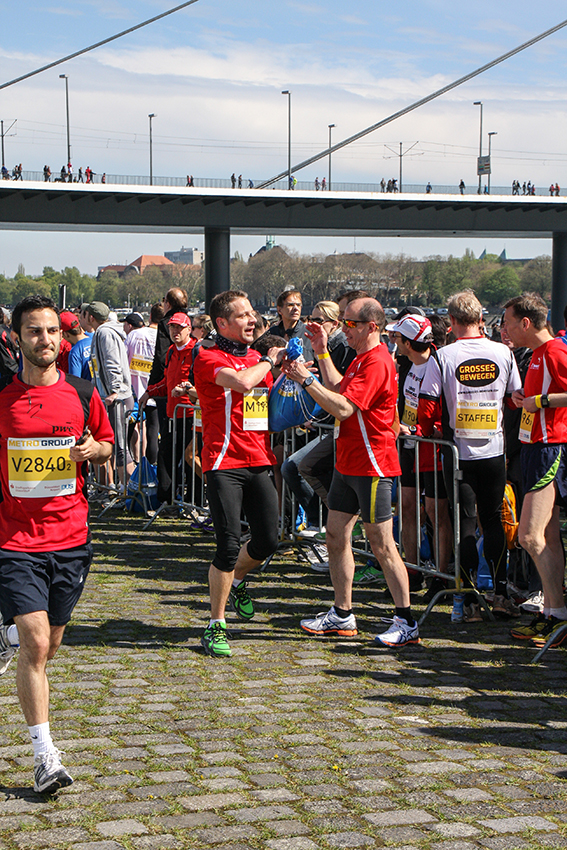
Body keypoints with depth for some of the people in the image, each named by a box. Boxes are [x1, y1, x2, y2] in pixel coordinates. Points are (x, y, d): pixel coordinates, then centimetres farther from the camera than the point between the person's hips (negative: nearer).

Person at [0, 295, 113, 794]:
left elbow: (106, 444, 16)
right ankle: (45, 754, -6)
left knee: (49, 643, 15)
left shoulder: (82, 394, 3)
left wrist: (93, 450, -5)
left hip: (71, 537, 3)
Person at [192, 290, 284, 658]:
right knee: (230, 545, -10)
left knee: (268, 541, 5)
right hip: (225, 463, -7)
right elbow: (242, 382, -25)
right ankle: (216, 627, 3)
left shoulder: (258, 358, 18)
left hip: (260, 461, 7)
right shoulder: (209, 359, -6)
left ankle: (236, 581, 38)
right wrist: (269, 361, -6)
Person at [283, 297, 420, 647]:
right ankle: (342, 615, 22)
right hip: (348, 462, 10)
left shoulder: (377, 363, -18)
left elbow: (343, 408, -24)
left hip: (372, 466, -10)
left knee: (382, 544, -6)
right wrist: (322, 353, 21)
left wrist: (306, 379, -19)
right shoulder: (362, 359, 16)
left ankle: (407, 622, 1)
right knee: (336, 536, 12)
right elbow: (339, 390, 27)